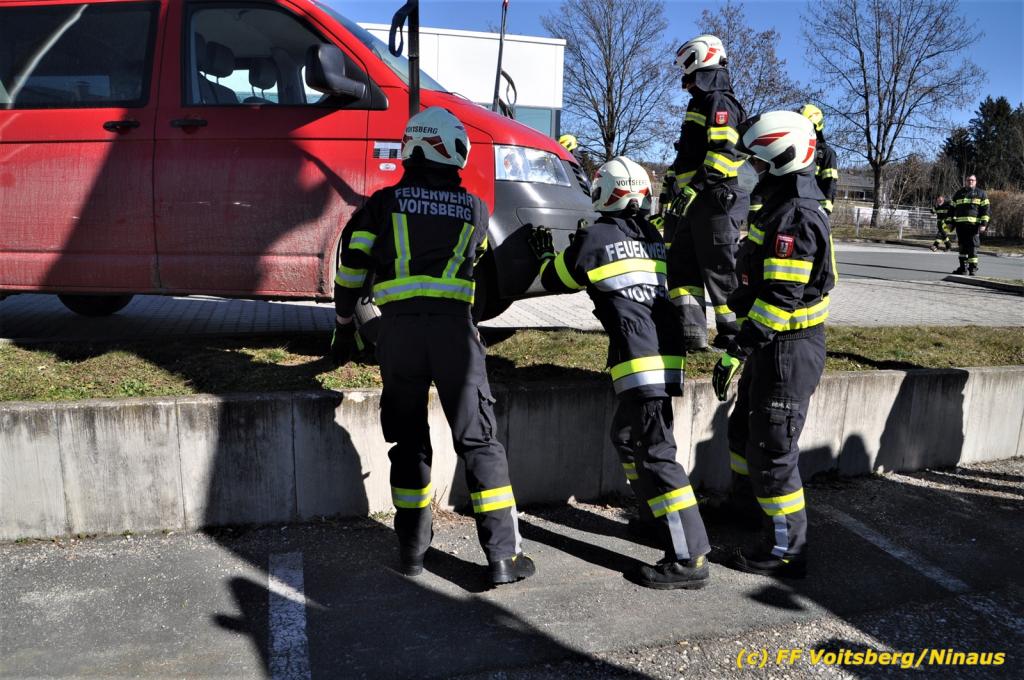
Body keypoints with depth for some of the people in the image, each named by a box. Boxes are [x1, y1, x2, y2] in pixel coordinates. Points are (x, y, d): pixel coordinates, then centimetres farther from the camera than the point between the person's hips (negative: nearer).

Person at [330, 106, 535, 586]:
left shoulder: (384, 202, 11)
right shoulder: (475, 209, 14)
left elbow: (351, 269, 11)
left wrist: (344, 329, 24)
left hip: (397, 327, 1)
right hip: (453, 326, 0)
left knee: (409, 439, 13)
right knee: (478, 441, 4)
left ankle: (412, 549, 20)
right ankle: (503, 556, 5)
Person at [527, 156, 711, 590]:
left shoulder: (596, 238, -2)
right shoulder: (653, 238, 17)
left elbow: (555, 280, 12)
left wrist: (543, 251, 32)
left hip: (640, 359, -8)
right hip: (666, 351, 8)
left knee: (655, 453, -8)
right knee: (627, 436, 25)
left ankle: (690, 558, -8)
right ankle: (655, 514, 38)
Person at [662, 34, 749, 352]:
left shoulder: (720, 102, -9)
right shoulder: (699, 104, 23)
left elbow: (723, 152, -22)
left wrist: (694, 187, -28)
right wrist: (672, 183, 31)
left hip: (714, 198, -11)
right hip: (692, 201, 11)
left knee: (719, 268, -6)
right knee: (681, 264, 9)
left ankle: (735, 334, 3)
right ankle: (691, 329, 10)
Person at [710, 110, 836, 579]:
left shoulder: (794, 218, -21)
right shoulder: (786, 208, 13)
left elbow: (779, 299, -27)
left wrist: (737, 352, -26)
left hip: (789, 350, -11)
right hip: (776, 346, 11)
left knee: (772, 448, -1)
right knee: (744, 430, 23)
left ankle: (788, 550, 12)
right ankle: (750, 505, 44)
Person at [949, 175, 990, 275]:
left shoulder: (981, 194, 7)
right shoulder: (958, 194, 16)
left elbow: (985, 209, 2)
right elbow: (953, 209, 18)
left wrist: (984, 224, -8)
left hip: (974, 225, -3)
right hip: (960, 224, 3)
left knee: (972, 247, -6)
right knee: (962, 247, 8)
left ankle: (973, 268, -2)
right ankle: (963, 267, 15)